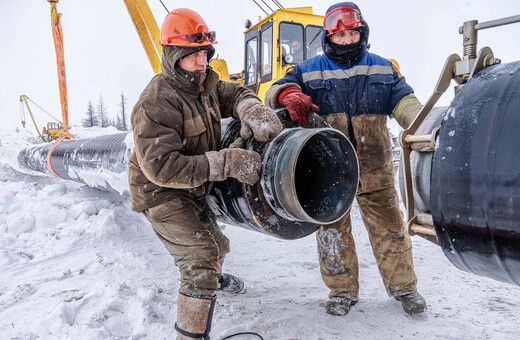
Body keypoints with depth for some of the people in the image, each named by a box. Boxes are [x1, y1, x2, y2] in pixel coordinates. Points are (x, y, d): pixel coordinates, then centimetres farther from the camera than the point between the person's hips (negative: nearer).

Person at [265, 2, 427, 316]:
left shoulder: (382, 68, 9)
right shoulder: (310, 70, 5)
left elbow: (403, 100, 1)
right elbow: (277, 89, -5)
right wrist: (289, 95, -31)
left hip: (374, 167, 1)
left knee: (389, 227, 10)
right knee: (332, 230, 9)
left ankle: (403, 286, 31)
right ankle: (342, 290, 29)